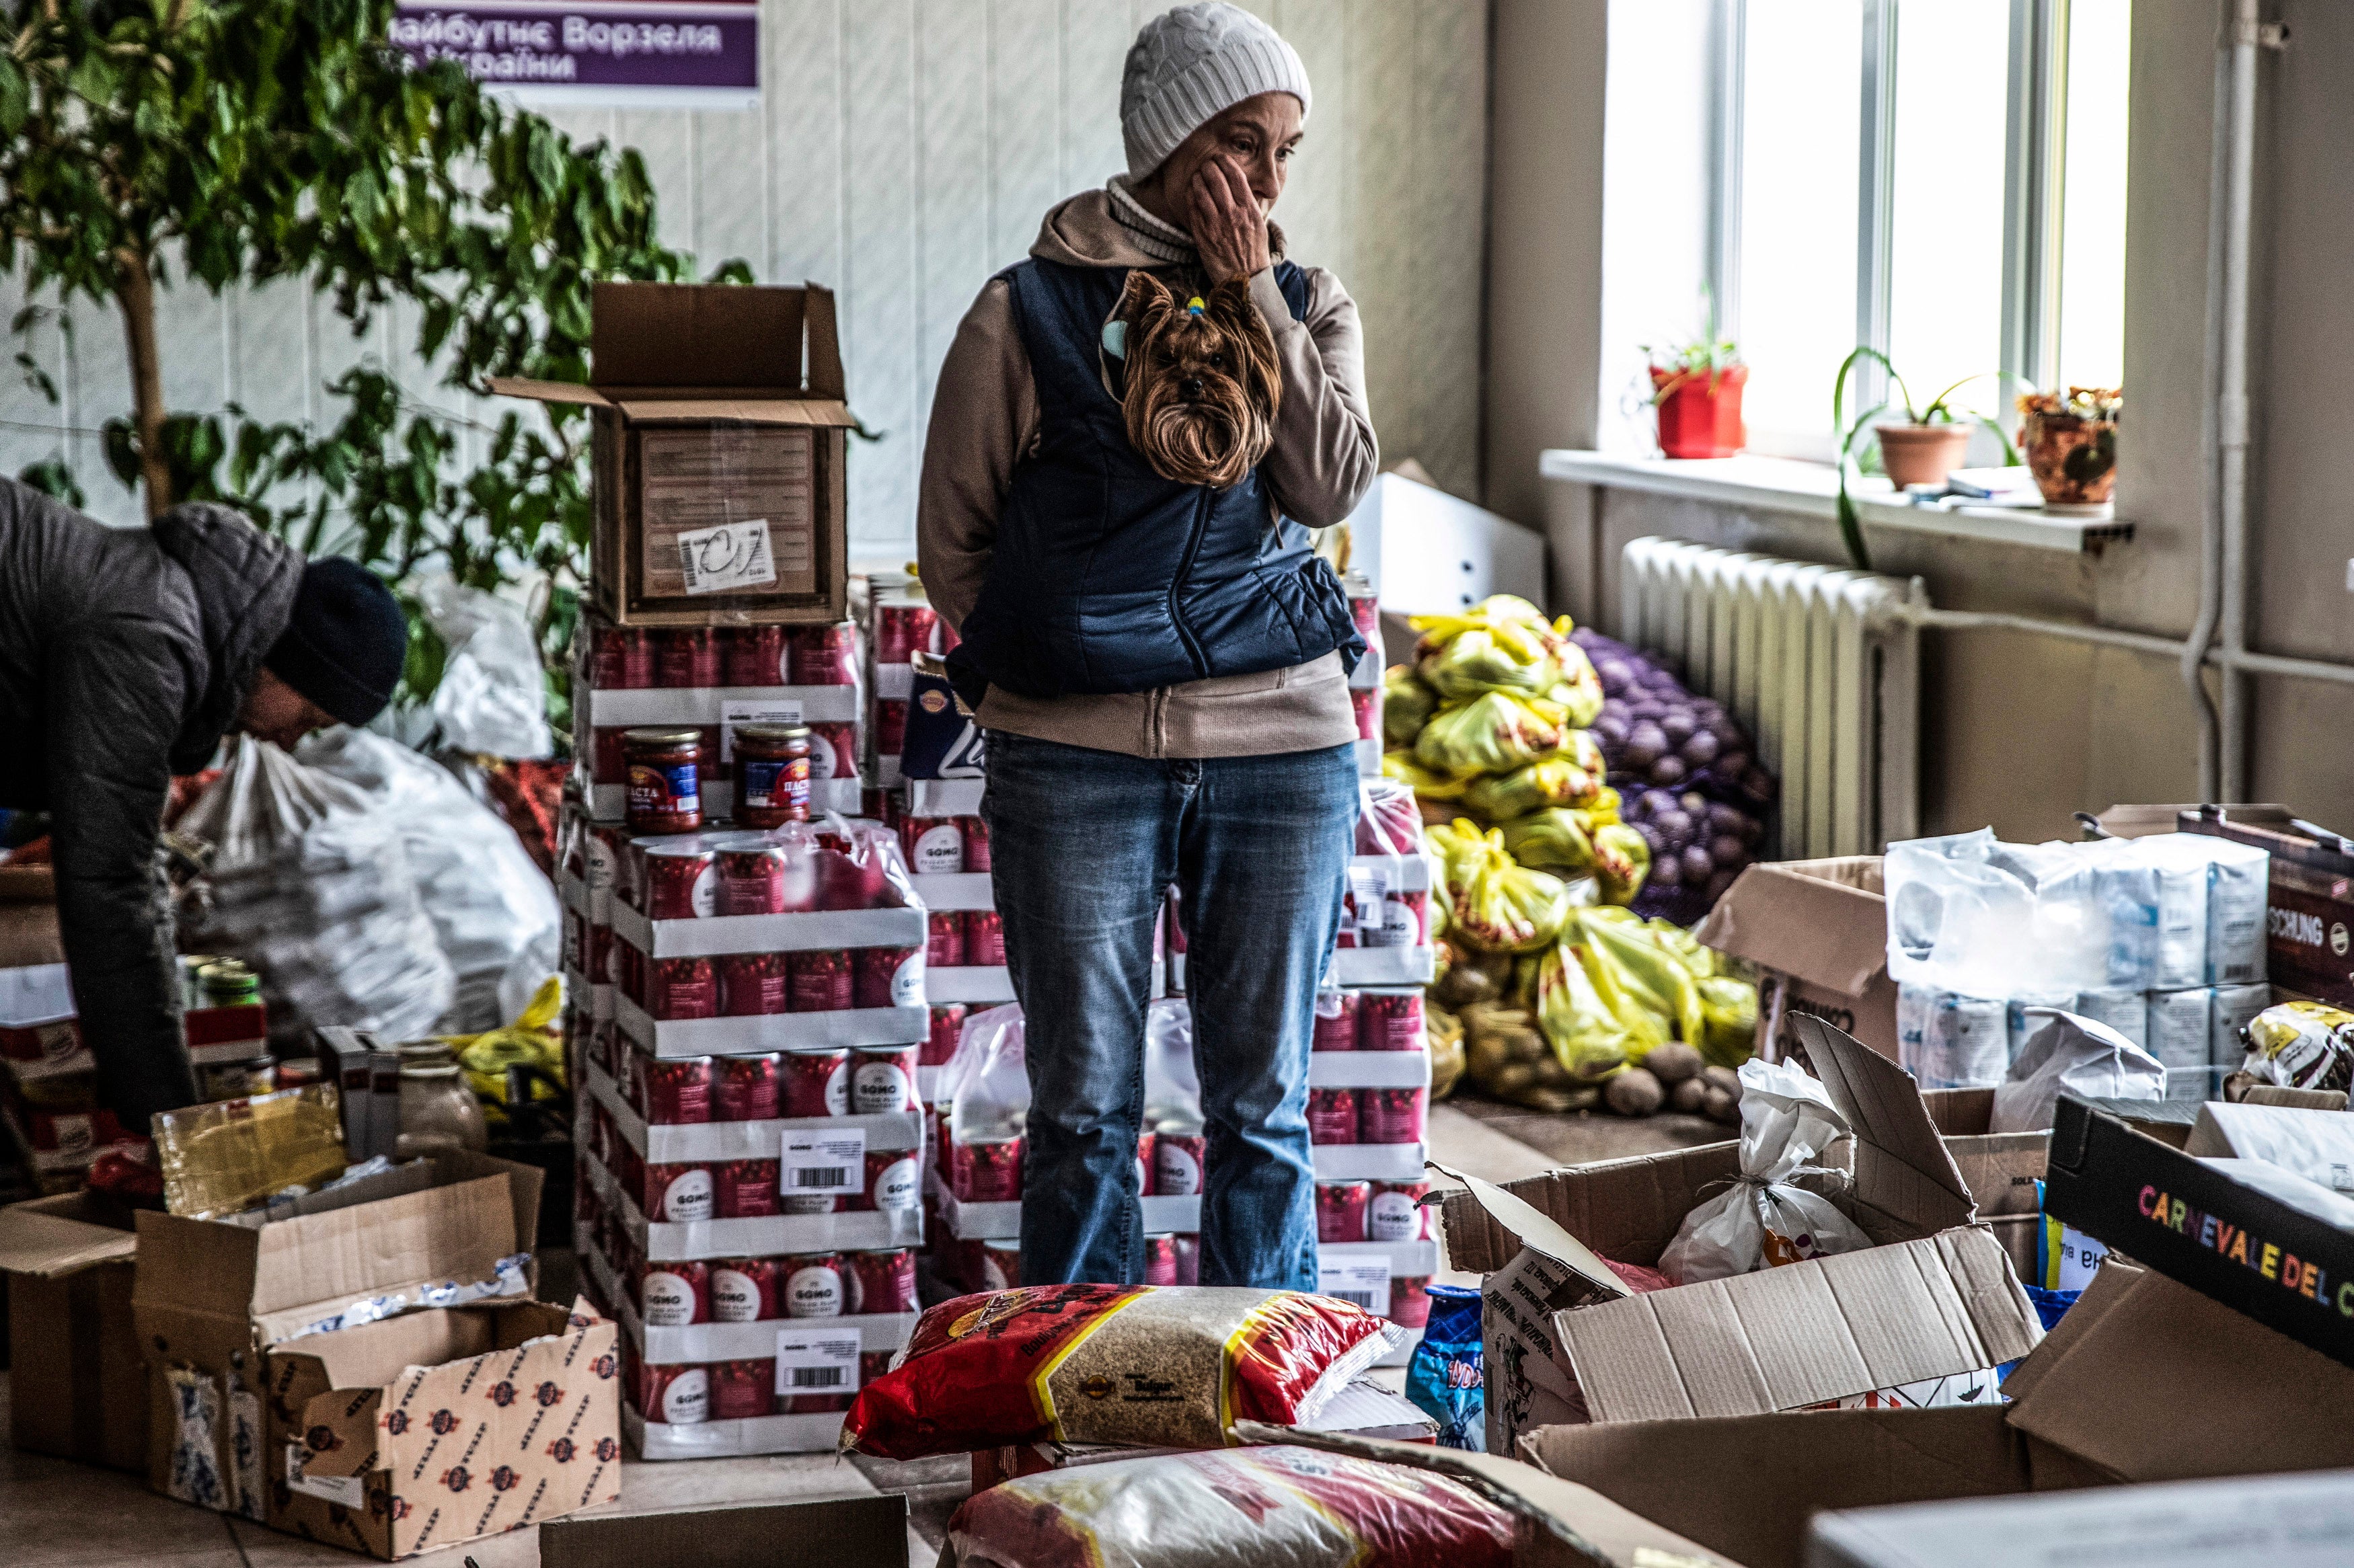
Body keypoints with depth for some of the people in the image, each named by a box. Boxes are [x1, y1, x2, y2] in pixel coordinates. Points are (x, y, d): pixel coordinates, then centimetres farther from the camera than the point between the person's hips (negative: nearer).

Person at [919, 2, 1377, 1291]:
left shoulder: (1308, 305, 10)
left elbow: (1331, 485, -8)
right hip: (1074, 752, -2)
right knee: (1084, 1108, 4)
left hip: (1282, 744, 2)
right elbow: (951, 541, 6)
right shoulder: (1027, 312, 1)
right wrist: (1054, 648, 1)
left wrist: (1252, 292, -8)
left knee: (1262, 1107, 7)